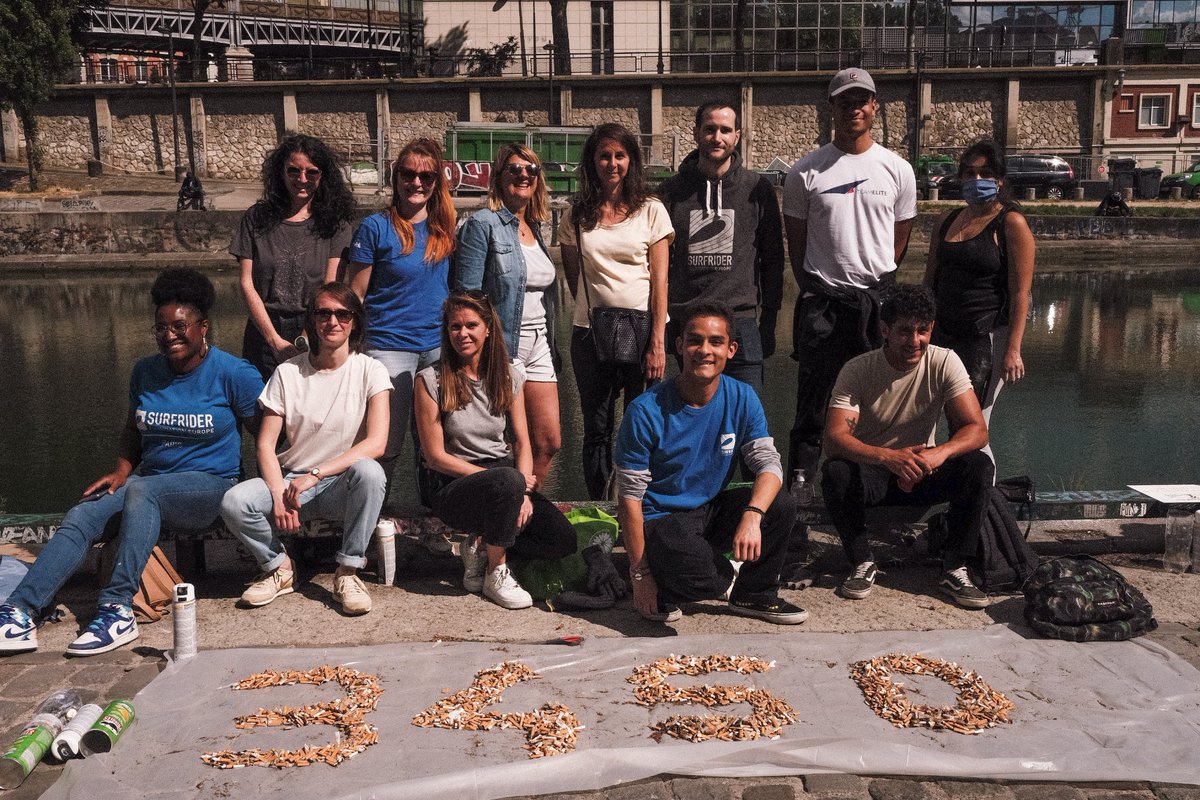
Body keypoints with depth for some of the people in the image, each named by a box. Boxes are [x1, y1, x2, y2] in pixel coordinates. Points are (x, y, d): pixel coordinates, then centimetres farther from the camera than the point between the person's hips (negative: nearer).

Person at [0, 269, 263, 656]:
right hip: (150, 483, 6)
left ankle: (118, 611, -38)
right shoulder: (145, 371, 11)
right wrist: (121, 470, 4)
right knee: (80, 516, -21)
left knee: (141, 490, -36)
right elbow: (133, 429, 22)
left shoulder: (233, 373, -6)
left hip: (209, 486, -5)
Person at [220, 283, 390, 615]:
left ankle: (348, 572, -17)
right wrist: (279, 497, -17)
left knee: (369, 471, -35)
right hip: (291, 480, 2)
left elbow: (376, 442, -16)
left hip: (342, 484, -2)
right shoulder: (288, 372, 2)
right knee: (234, 502, -25)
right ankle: (279, 567, 4)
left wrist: (314, 474, -23)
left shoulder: (370, 371, -4)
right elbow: (266, 443, -1)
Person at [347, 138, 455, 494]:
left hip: (440, 346, 4)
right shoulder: (376, 228, -4)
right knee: (385, 447, -1)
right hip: (390, 348, -4)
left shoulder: (445, 229, 9)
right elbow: (355, 295, -2)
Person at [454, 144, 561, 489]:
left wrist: (551, 345, 18)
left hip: (538, 344, 7)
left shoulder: (535, 229, 16)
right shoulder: (483, 224, -6)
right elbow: (467, 293, -11)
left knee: (549, 441, 6)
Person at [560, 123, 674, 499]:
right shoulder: (577, 215, 8)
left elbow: (659, 281, -3)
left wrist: (657, 342, -10)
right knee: (596, 431, 8)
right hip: (591, 333, 2)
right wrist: (593, 310, 11)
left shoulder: (651, 211, 3)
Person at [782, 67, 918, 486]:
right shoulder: (805, 172, 1)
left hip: (878, 299, 2)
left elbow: (900, 239, 14)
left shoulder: (898, 170, 7)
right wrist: (815, 291, 8)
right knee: (813, 401, 1)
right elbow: (796, 239, 7)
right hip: (822, 302, -1)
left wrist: (878, 284, 13)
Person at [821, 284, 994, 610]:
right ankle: (864, 564, -12)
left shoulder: (945, 363, -11)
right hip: (871, 472, -2)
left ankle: (955, 569, -13)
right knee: (835, 472, -33)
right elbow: (833, 438, -28)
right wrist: (888, 456, -46)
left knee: (979, 466, -25)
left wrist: (940, 453, -41)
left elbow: (977, 429, -18)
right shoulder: (857, 371, -17)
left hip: (923, 472, 2)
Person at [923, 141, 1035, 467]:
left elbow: (1020, 292, -9)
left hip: (988, 336, -5)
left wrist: (1012, 349, -15)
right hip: (944, 334, 6)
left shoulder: (1011, 223, -4)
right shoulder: (946, 221, 14)